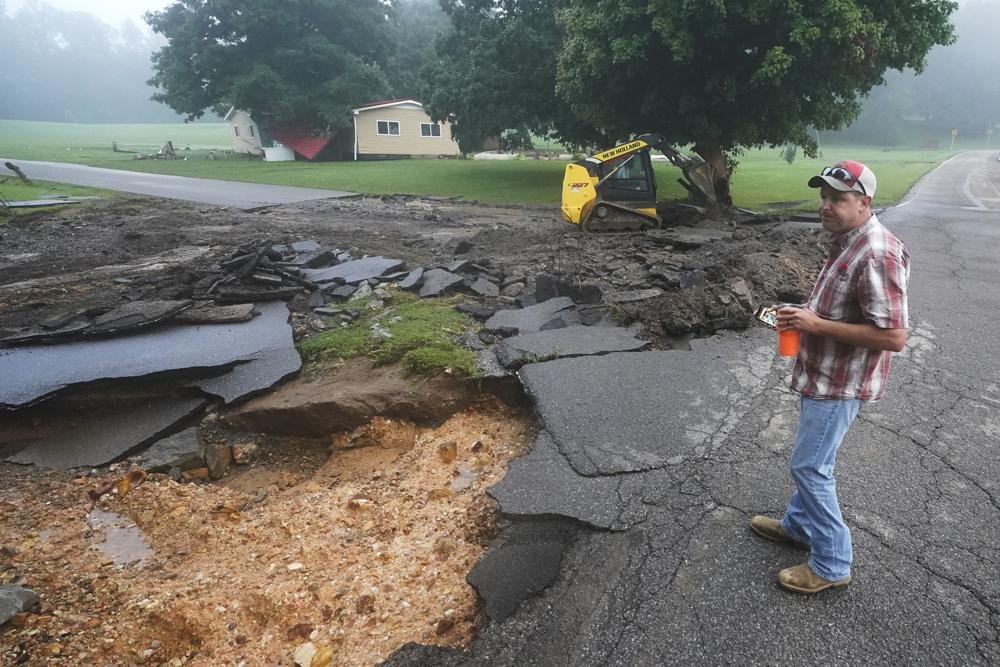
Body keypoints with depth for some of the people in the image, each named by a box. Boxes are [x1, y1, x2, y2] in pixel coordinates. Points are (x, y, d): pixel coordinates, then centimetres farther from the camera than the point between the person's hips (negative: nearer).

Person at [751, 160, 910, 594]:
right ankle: (799, 525, 40)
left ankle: (832, 563, 14)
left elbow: (894, 336, -28)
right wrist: (803, 315, 5)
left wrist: (816, 324, -26)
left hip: (841, 382, -10)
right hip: (823, 375, 10)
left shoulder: (877, 254, -25)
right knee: (813, 461, 22)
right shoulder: (846, 242, 8)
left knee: (810, 466, -1)